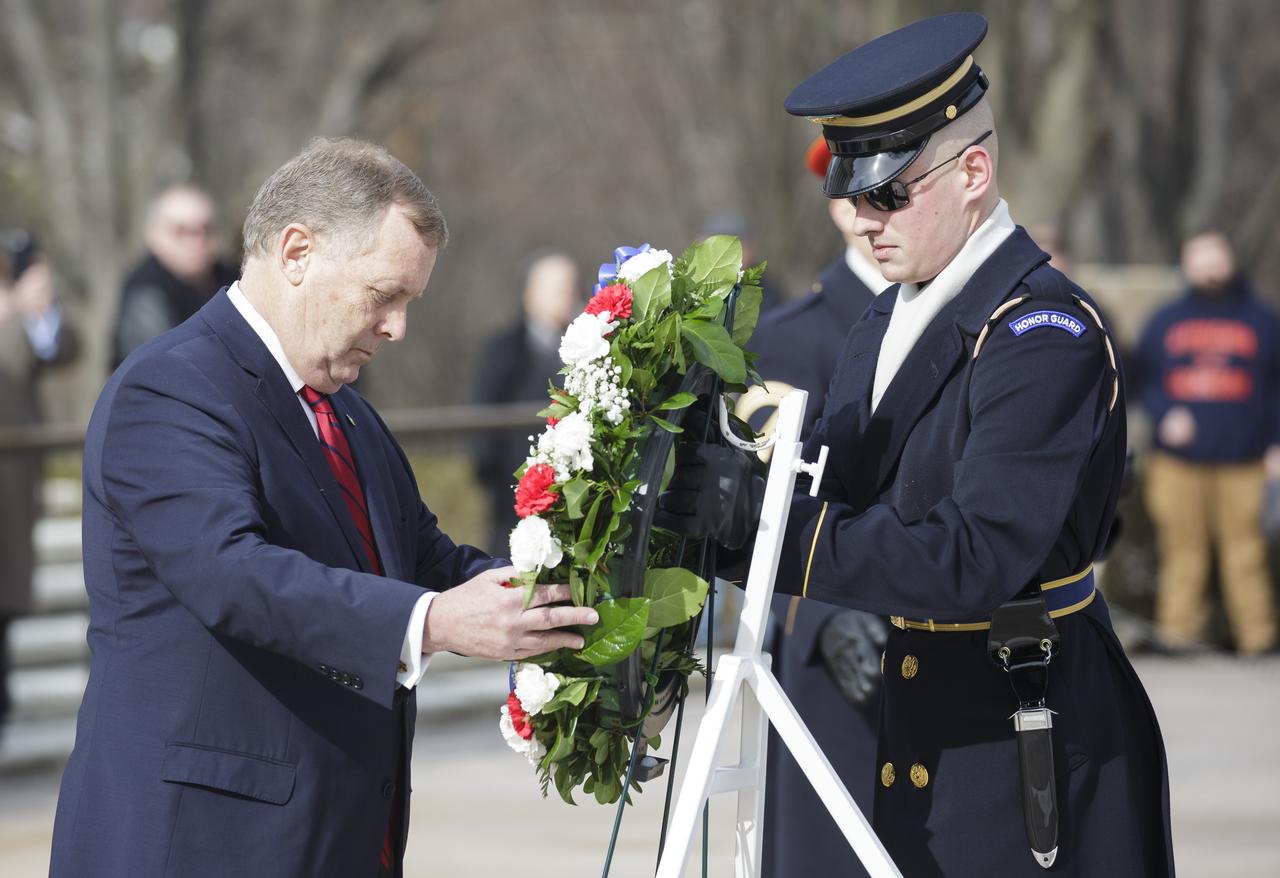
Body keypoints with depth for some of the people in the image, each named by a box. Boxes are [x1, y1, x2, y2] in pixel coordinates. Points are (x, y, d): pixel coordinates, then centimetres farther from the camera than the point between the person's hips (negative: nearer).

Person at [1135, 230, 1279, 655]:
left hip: (1242, 462, -1)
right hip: (1178, 463, 1)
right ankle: (1177, 632, 6)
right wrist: (1165, 414, -5)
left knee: (1245, 551, -4)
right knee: (1182, 550, -1)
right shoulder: (1165, 322, 13)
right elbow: (1143, 380, 14)